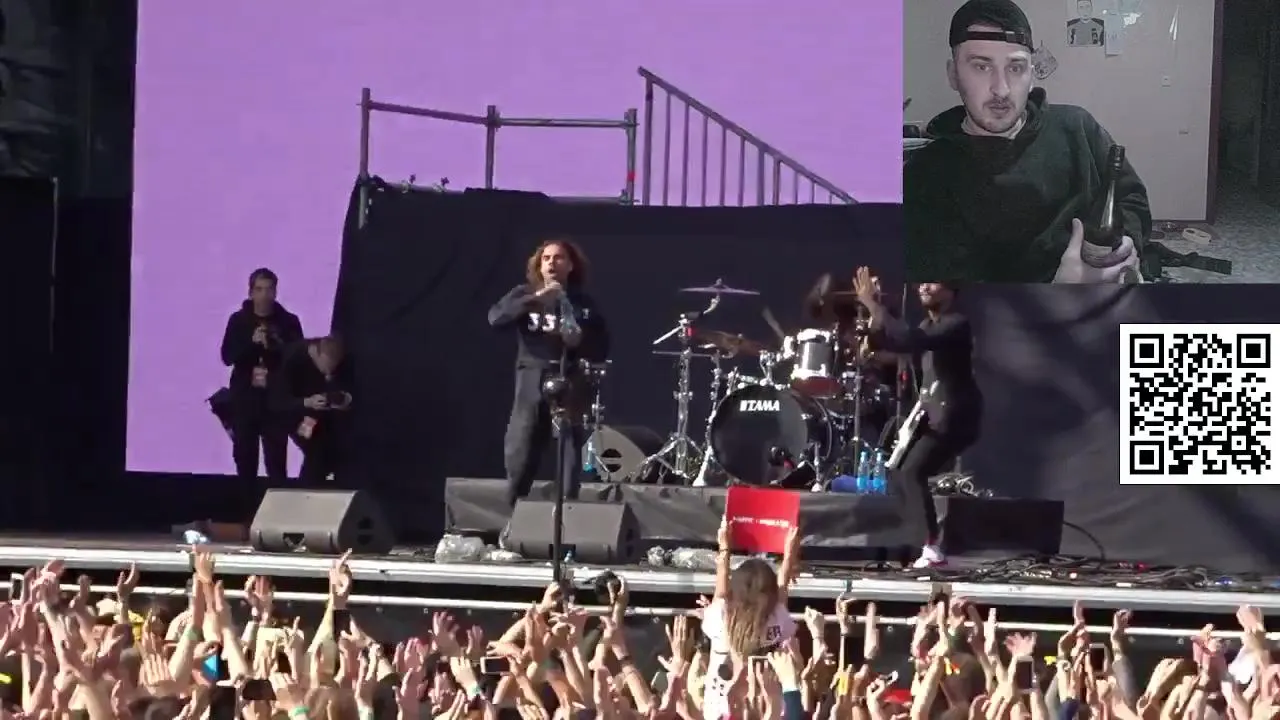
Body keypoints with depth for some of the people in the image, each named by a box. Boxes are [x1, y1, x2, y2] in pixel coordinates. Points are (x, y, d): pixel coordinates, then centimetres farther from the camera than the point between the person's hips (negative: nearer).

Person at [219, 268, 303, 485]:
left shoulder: (288, 321, 3)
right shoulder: (238, 320, 5)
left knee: (276, 461, -6)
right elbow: (228, 356, -4)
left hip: (276, 399, -2)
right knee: (244, 458, 5)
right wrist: (252, 342, -18)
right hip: (244, 397, 2)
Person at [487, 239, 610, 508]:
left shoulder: (583, 303, 8)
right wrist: (536, 299, -17)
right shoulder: (525, 294, 9)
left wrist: (579, 341, -13)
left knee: (570, 463, -4)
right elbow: (495, 318, -9)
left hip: (569, 386, 0)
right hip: (531, 385, 1)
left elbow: (601, 351, 8)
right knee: (518, 462, -1)